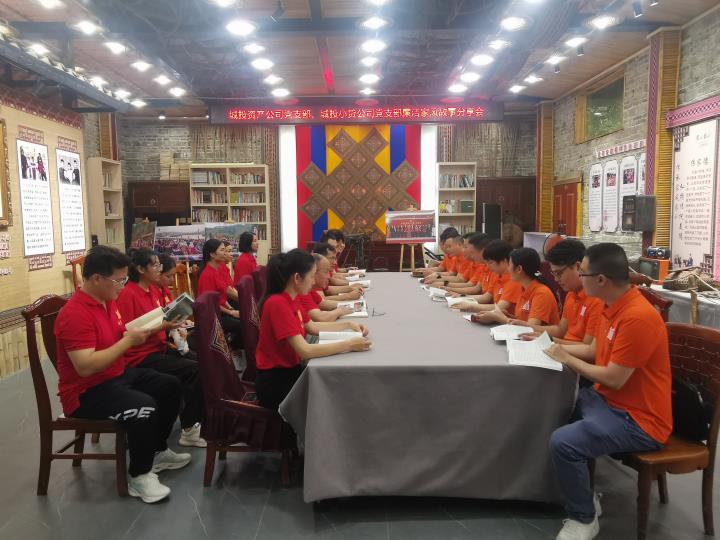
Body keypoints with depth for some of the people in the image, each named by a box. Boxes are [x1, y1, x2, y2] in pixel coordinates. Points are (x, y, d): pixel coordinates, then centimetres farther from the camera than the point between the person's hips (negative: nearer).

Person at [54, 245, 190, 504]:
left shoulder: (108, 300, 4)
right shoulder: (75, 314, -26)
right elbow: (85, 367, -33)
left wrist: (145, 329, -3)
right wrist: (129, 341, -29)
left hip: (117, 375, 10)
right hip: (86, 392, -10)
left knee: (170, 386, 9)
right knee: (144, 407, -30)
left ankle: (157, 451, 24)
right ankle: (139, 475, -8)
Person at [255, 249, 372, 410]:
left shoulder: (291, 299, 2)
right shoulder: (278, 303, -25)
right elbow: (305, 351, -30)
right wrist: (348, 345, -26)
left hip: (290, 370, 8)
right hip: (274, 382, -8)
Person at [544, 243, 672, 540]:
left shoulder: (638, 317, -27)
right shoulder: (614, 306, 5)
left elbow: (613, 379, -25)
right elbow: (595, 351, 17)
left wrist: (567, 358, -13)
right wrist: (555, 346, 8)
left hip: (638, 419, -10)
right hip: (609, 400, 10)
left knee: (563, 442, -25)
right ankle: (583, 492, 23)